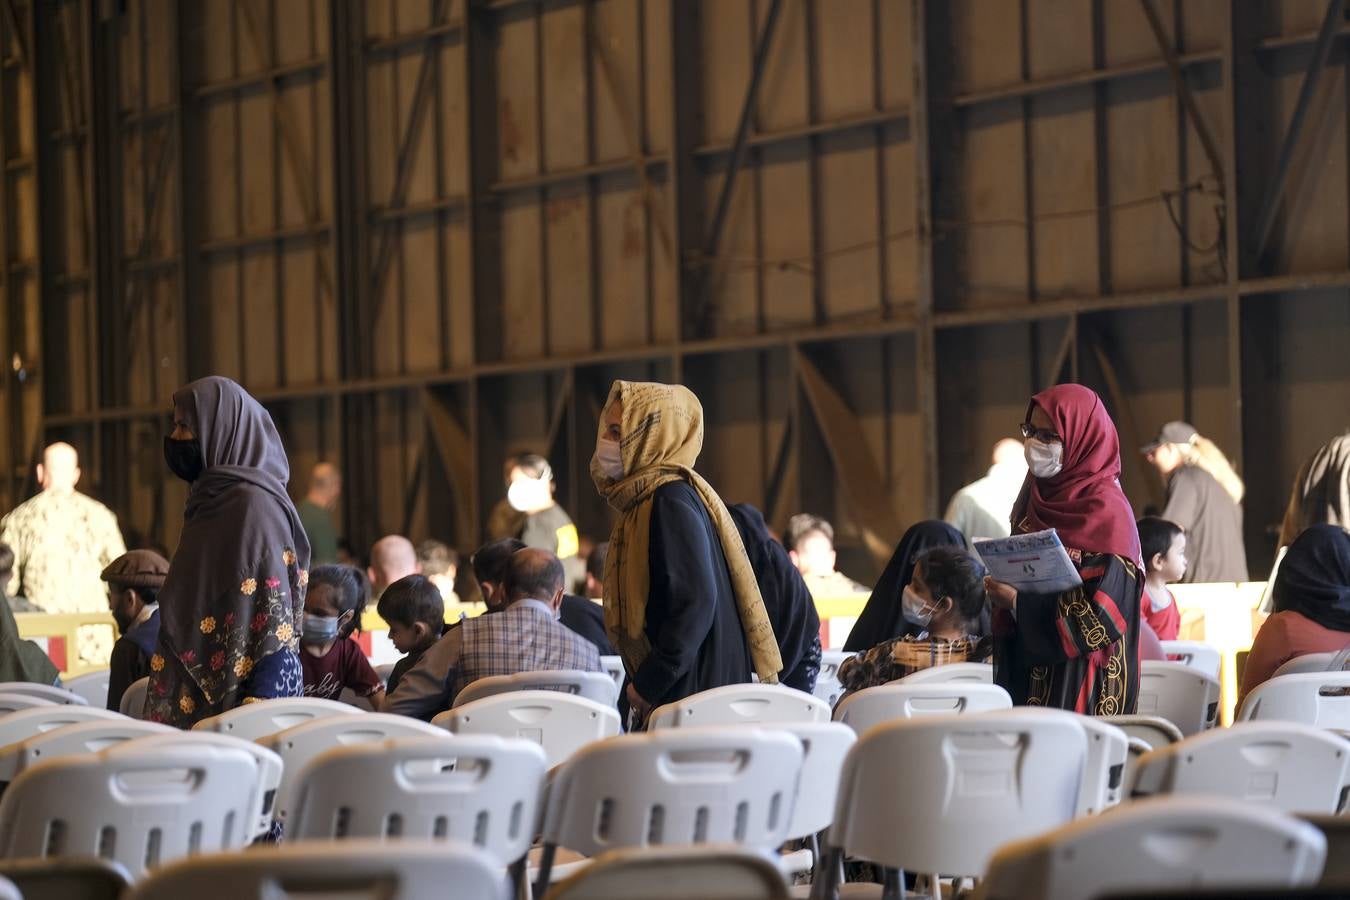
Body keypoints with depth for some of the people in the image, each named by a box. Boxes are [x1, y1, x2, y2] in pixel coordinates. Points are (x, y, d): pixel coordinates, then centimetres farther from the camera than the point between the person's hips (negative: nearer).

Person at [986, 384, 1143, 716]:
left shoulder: (1107, 511, -12)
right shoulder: (1038, 496, 11)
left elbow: (1103, 613, -17)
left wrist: (1018, 602, -17)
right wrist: (1001, 587, -1)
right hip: (1024, 670, 7)